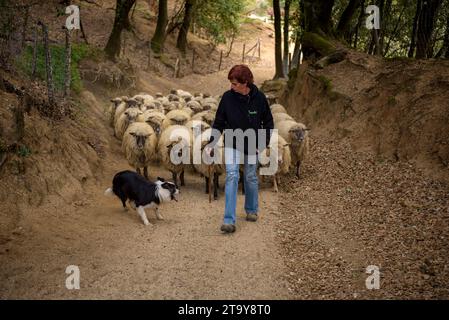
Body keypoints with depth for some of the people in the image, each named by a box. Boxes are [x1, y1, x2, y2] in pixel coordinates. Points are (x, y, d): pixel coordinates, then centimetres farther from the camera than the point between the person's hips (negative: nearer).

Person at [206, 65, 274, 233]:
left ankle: (252, 210, 37)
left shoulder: (259, 97, -12)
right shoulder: (227, 97, -12)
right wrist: (211, 143, -14)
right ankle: (229, 220, -16)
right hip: (232, 145, -1)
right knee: (232, 176, -14)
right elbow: (219, 123, -4)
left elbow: (268, 122, 0)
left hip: (252, 146, 1)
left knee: (250, 178, 13)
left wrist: (264, 143, -8)